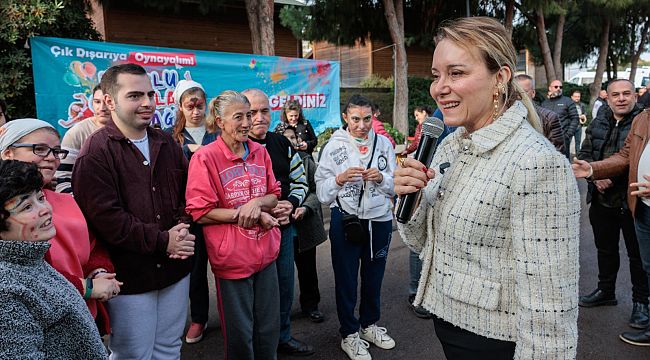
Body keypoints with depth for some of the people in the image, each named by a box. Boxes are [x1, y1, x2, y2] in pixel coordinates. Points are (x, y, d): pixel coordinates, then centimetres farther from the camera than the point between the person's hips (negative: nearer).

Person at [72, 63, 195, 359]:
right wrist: (163, 242, -16)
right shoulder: (95, 152, -11)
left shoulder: (166, 144, 10)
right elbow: (105, 217, -19)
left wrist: (182, 227, -7)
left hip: (174, 269, 6)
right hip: (129, 276, -6)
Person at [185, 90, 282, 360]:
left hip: (265, 253, 5)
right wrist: (250, 215, -16)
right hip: (232, 257, -5)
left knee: (269, 329, 17)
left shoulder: (260, 152, 5)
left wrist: (257, 202, -13)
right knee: (239, 334, 10)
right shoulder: (205, 157, -12)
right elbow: (200, 213, -13)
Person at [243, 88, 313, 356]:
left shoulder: (282, 144, 6)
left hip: (284, 227, 5)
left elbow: (301, 181, 13)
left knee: (285, 287, 17)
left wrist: (291, 203, -5)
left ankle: (283, 338, 38)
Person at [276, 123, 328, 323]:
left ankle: (310, 305, 33)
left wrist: (305, 208, -15)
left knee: (307, 268, 14)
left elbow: (317, 190, 1)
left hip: (305, 223, 2)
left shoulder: (306, 160, 2)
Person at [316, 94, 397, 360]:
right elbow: (322, 192, -7)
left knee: (374, 276, 17)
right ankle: (349, 334, 27)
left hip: (379, 220, 2)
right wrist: (340, 179, -25)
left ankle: (369, 324, 38)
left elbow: (395, 185, 2)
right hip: (345, 219, -2)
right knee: (346, 278, 9)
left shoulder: (384, 144, 0)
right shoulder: (334, 146, -5)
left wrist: (381, 178, -18)